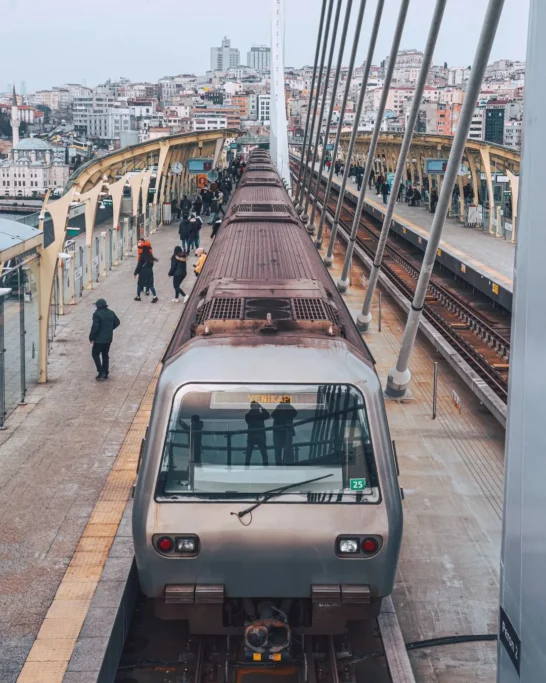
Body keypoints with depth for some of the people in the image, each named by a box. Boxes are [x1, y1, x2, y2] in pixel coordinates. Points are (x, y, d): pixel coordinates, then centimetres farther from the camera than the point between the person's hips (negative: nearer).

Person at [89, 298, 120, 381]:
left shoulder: (97, 314, -18)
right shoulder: (111, 313, 5)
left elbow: (95, 327, -22)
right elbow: (117, 322, 15)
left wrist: (91, 337, -10)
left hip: (99, 339, -7)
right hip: (109, 338, 7)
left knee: (95, 354, 6)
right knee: (105, 355, 16)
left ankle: (101, 372, -4)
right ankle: (105, 374, 19)